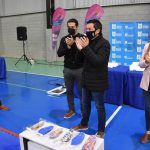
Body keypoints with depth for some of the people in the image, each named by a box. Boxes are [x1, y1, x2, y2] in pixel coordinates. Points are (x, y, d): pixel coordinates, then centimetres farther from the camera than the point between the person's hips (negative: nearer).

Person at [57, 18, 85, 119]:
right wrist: (68, 46, -17)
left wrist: (73, 44, -24)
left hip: (79, 69, -4)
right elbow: (59, 53, -2)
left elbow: (84, 52, -18)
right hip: (67, 69, 4)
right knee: (69, 91, 14)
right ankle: (71, 110, 31)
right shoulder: (64, 39, 5)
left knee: (82, 91, 7)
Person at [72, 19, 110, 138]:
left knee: (99, 107, 8)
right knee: (85, 104, 20)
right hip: (87, 80, 7)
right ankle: (84, 124, 41)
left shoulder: (104, 43, -15)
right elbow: (83, 59, 7)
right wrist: (80, 48, -9)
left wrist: (86, 48, -29)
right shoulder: (89, 41, 7)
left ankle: (101, 131, 26)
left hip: (97, 82, -7)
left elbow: (98, 61, -26)